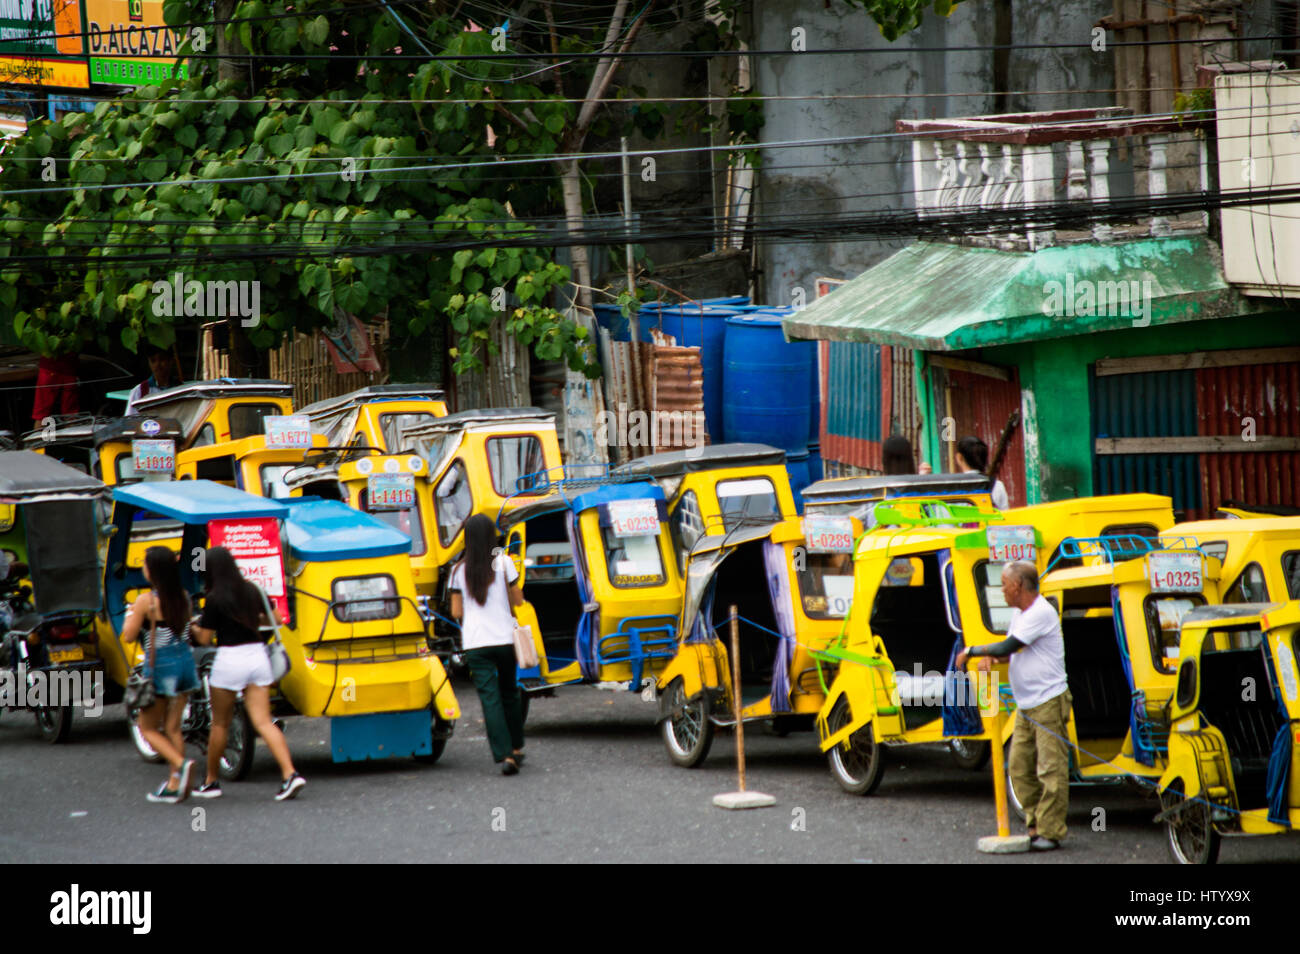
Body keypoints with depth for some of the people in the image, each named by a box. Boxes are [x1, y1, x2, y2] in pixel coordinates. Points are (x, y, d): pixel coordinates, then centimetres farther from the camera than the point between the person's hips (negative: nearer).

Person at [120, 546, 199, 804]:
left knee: (148, 728, 7)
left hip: (160, 665, -6)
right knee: (173, 728, 13)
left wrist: (130, 615, 6)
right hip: (185, 659, 6)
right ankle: (174, 786, 11)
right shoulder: (183, 597, 1)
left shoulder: (146, 601, -16)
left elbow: (129, 636, -12)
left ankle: (181, 764, -16)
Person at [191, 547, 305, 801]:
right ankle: (290, 774, -16)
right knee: (263, 722, 0)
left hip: (229, 659, -5)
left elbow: (205, 639, -7)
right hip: (258, 654, 5)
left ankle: (211, 782, 20)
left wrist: (193, 628, 14)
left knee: (220, 723, 10)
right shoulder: (252, 590, 6)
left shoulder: (215, 599, -10)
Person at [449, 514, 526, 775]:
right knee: (509, 692, 19)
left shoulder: (459, 570, 1)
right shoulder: (503, 563, -5)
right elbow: (517, 599, 0)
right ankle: (516, 748, 28)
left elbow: (456, 611, 4)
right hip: (504, 638, 0)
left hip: (475, 643, 0)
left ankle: (505, 755, -15)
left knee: (490, 698, -4)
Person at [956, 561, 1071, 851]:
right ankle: (1035, 826, 15)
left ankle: (1050, 832, -8)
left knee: (1050, 768, -8)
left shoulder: (1041, 613, -16)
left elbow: (1009, 647, -19)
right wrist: (988, 656, -2)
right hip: (1026, 705, 10)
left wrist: (972, 651, -7)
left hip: (1048, 701, -10)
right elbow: (1010, 648, 22)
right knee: (1020, 767, 9)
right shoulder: (1020, 614, 15)